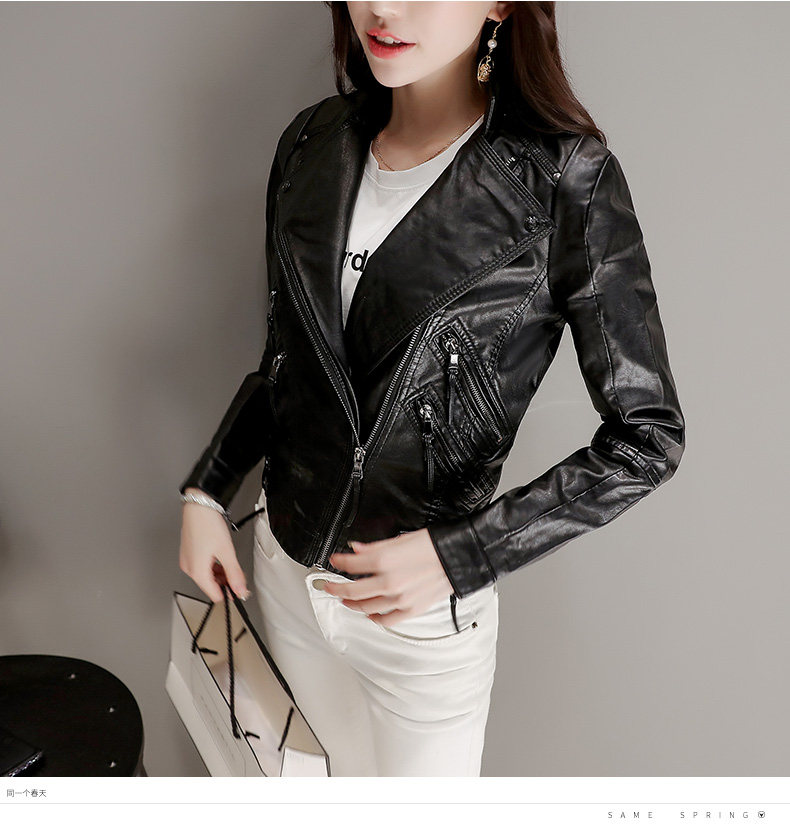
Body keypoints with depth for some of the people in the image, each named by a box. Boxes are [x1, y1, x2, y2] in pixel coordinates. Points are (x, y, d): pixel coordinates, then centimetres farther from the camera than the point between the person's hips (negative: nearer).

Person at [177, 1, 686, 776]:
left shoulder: (565, 178, -18)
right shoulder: (314, 142, -2)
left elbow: (648, 436, -14)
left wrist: (461, 557, -20)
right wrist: (206, 490, 1)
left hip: (427, 615, -4)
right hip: (284, 565, 5)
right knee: (320, 773, 26)